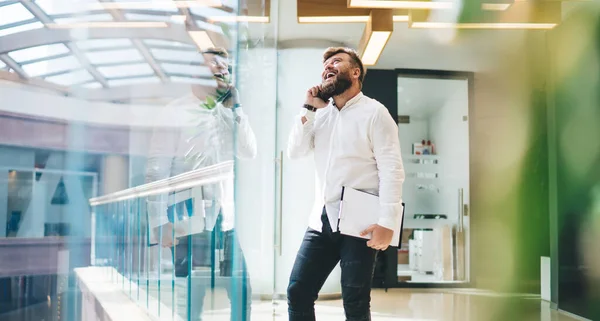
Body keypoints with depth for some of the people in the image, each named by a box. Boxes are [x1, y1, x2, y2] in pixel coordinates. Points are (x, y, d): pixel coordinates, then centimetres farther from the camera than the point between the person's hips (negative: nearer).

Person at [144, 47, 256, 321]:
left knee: (241, 291, 8)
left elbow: (249, 152, 4)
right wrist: (161, 222, -16)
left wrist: (235, 109, 0)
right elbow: (157, 170, -8)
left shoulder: (227, 115, 14)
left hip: (224, 219, 6)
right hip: (190, 220, -6)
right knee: (192, 296, -2)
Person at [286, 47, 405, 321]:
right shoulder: (321, 113, 14)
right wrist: (309, 109, 0)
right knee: (297, 292, 5)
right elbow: (295, 152, 8)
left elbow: (392, 170, -11)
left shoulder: (374, 113, -5)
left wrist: (387, 223, -20)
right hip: (322, 220, 6)